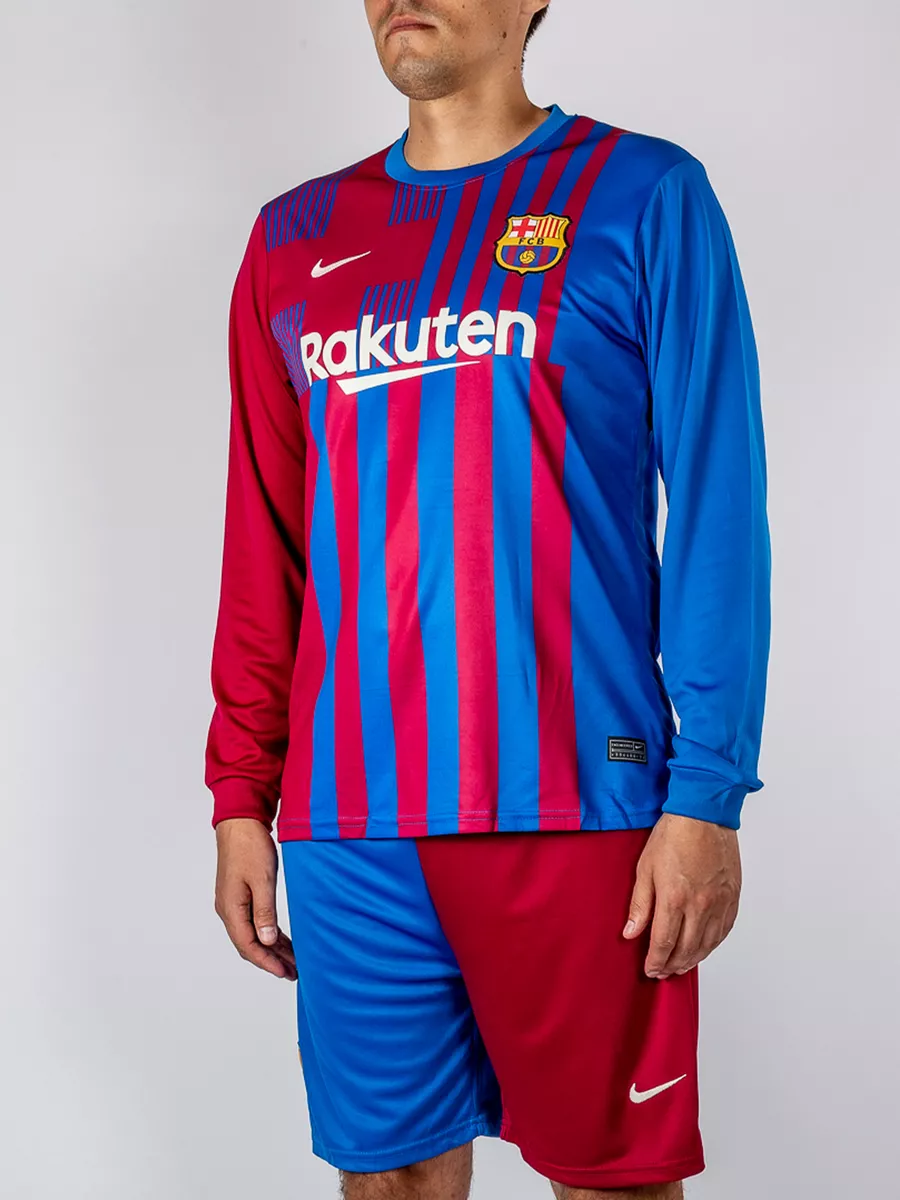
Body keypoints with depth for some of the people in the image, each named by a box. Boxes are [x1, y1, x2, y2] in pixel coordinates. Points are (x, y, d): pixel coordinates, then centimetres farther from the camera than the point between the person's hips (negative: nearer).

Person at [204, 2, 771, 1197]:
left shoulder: (645, 197, 1)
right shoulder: (295, 239, 12)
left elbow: (718, 511, -4)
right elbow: (263, 550, 13)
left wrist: (708, 790, -10)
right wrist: (242, 791, 8)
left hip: (574, 801, -3)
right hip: (348, 824, 4)